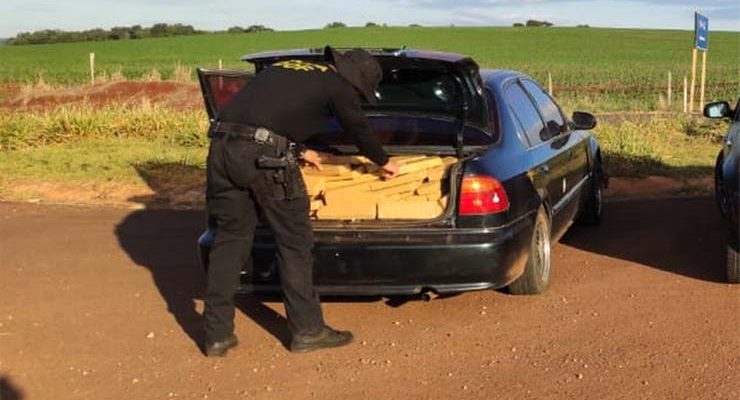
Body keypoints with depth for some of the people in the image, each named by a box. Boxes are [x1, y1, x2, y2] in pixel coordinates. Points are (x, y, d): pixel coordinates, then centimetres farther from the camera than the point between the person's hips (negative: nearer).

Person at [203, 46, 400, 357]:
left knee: (230, 238, 14)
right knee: (294, 243, 7)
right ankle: (307, 330, 15)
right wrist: (384, 162, 43)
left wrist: (299, 151, 54)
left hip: (222, 145, 7)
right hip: (265, 156, -7)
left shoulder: (285, 68, 29)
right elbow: (360, 130, 24)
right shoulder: (337, 86, 10)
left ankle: (218, 335, 15)